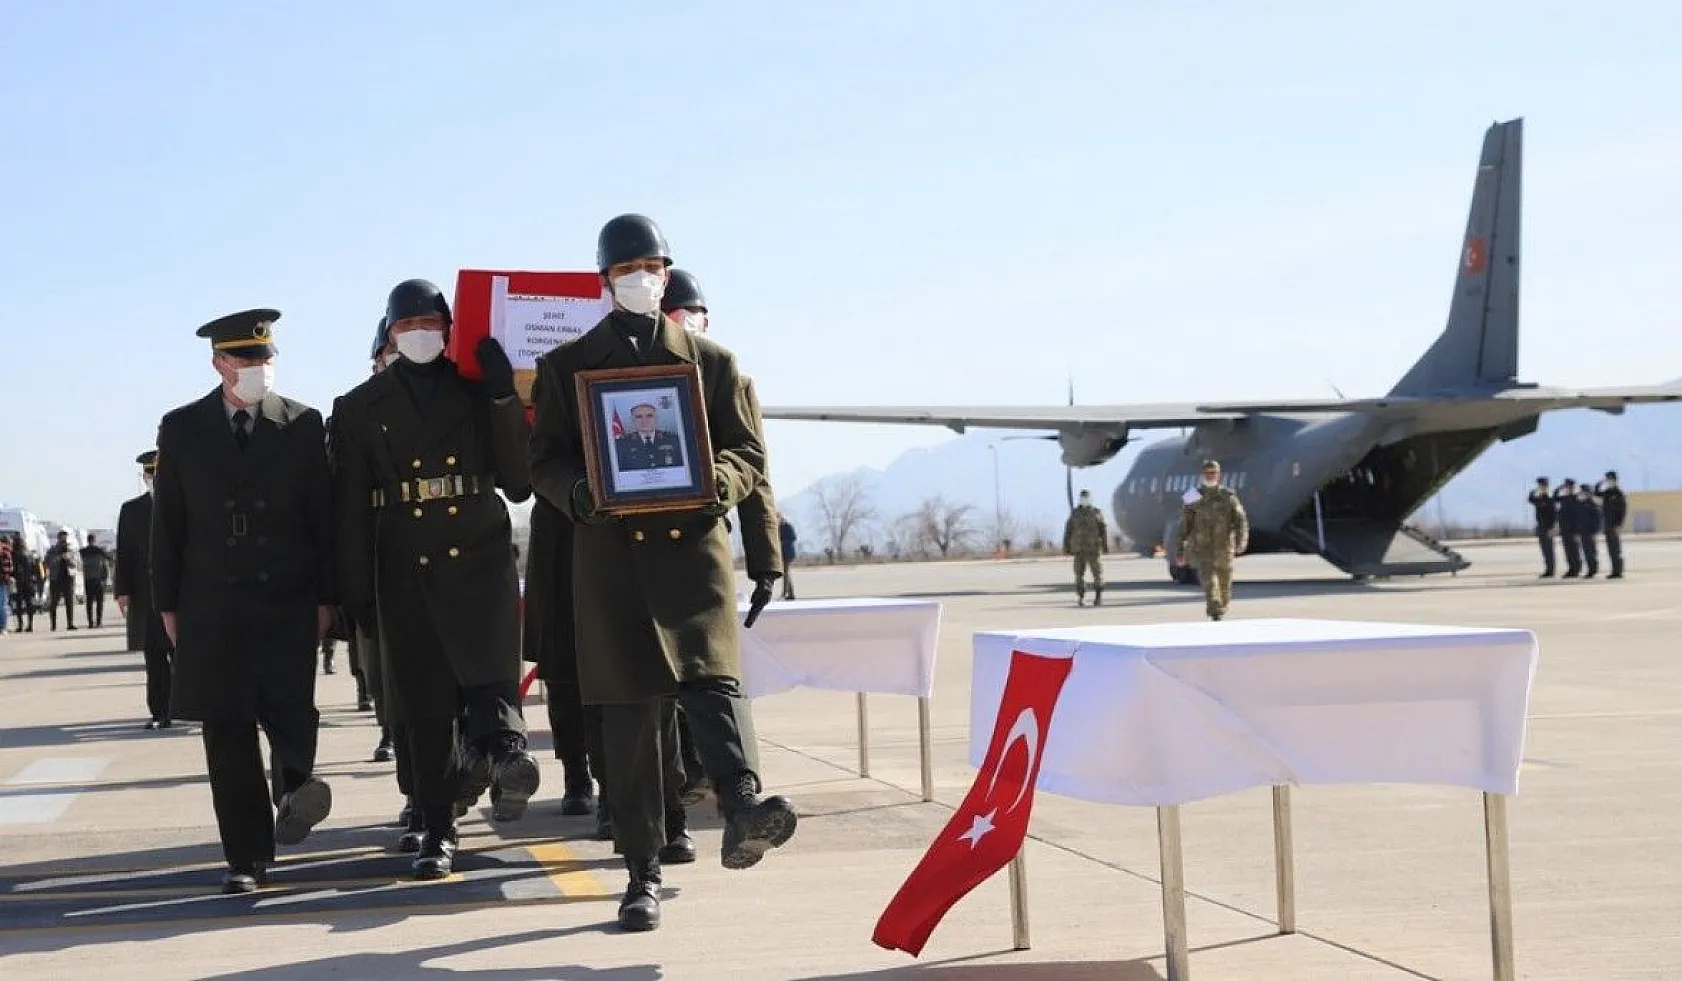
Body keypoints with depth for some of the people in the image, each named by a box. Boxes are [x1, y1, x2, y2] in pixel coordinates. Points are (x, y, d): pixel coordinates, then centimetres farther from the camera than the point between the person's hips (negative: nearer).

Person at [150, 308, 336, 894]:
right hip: (212, 608, 1)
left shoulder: (303, 424, 4)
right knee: (227, 732, 1)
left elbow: (323, 515, 5)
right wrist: (168, 604, 6)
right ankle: (247, 857, 5)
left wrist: (325, 597, 1)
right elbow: (167, 523, 8)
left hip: (288, 603, 0)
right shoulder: (181, 429, 7)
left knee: (290, 708, -20)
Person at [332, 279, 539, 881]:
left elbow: (518, 482, 4)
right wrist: (357, 592, 0)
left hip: (480, 559, 0)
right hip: (405, 568, 0)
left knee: (490, 672, -23)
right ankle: (437, 831, 9)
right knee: (423, 702, 3)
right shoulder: (360, 407, 10)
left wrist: (504, 398, -5)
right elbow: (350, 509, 7)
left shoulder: (479, 391, 10)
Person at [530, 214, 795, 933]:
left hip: (692, 542, 0)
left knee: (711, 676, -24)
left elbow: (748, 452, 11)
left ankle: (740, 807, -39)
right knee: (628, 714, 2)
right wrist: (579, 492, -12)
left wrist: (716, 480, -12)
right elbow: (544, 461, 11)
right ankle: (643, 871, 8)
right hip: (609, 554, 1)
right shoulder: (565, 366, 14)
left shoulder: (710, 360, 14)